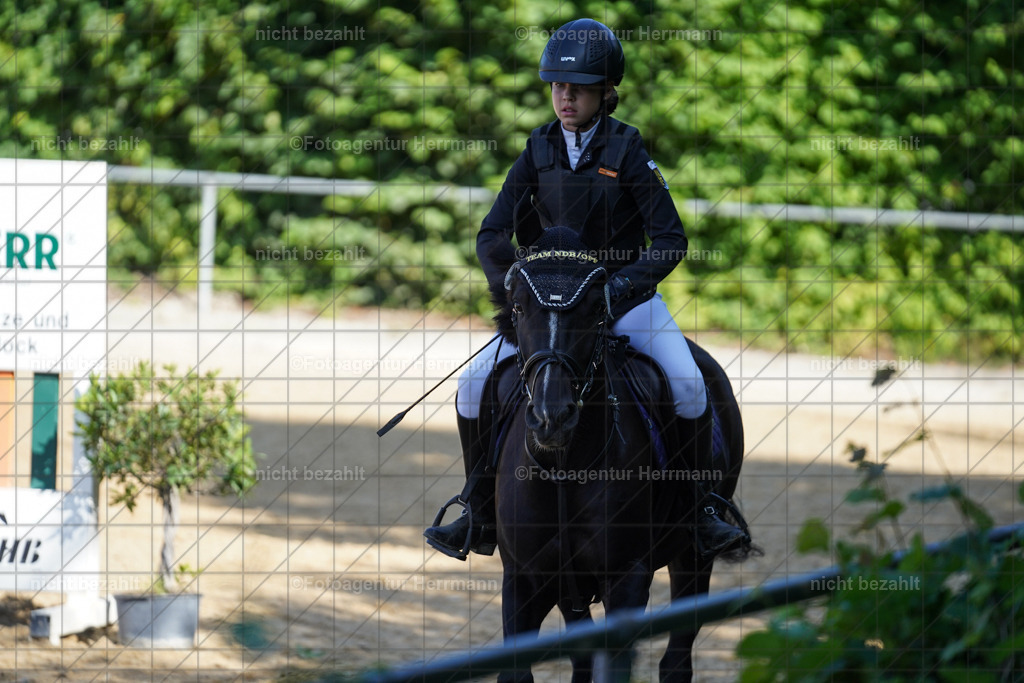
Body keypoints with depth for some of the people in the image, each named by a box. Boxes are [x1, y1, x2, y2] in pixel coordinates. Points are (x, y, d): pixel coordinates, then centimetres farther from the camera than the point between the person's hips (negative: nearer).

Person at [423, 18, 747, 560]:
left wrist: (624, 285, -23)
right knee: (475, 386, -11)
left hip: (626, 297, -3)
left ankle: (704, 510, -7)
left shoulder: (627, 151, -9)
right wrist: (509, 286, -15)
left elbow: (670, 240, -10)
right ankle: (480, 517, 3)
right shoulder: (540, 151, 0)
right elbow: (493, 233, 2)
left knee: (688, 386, -25)